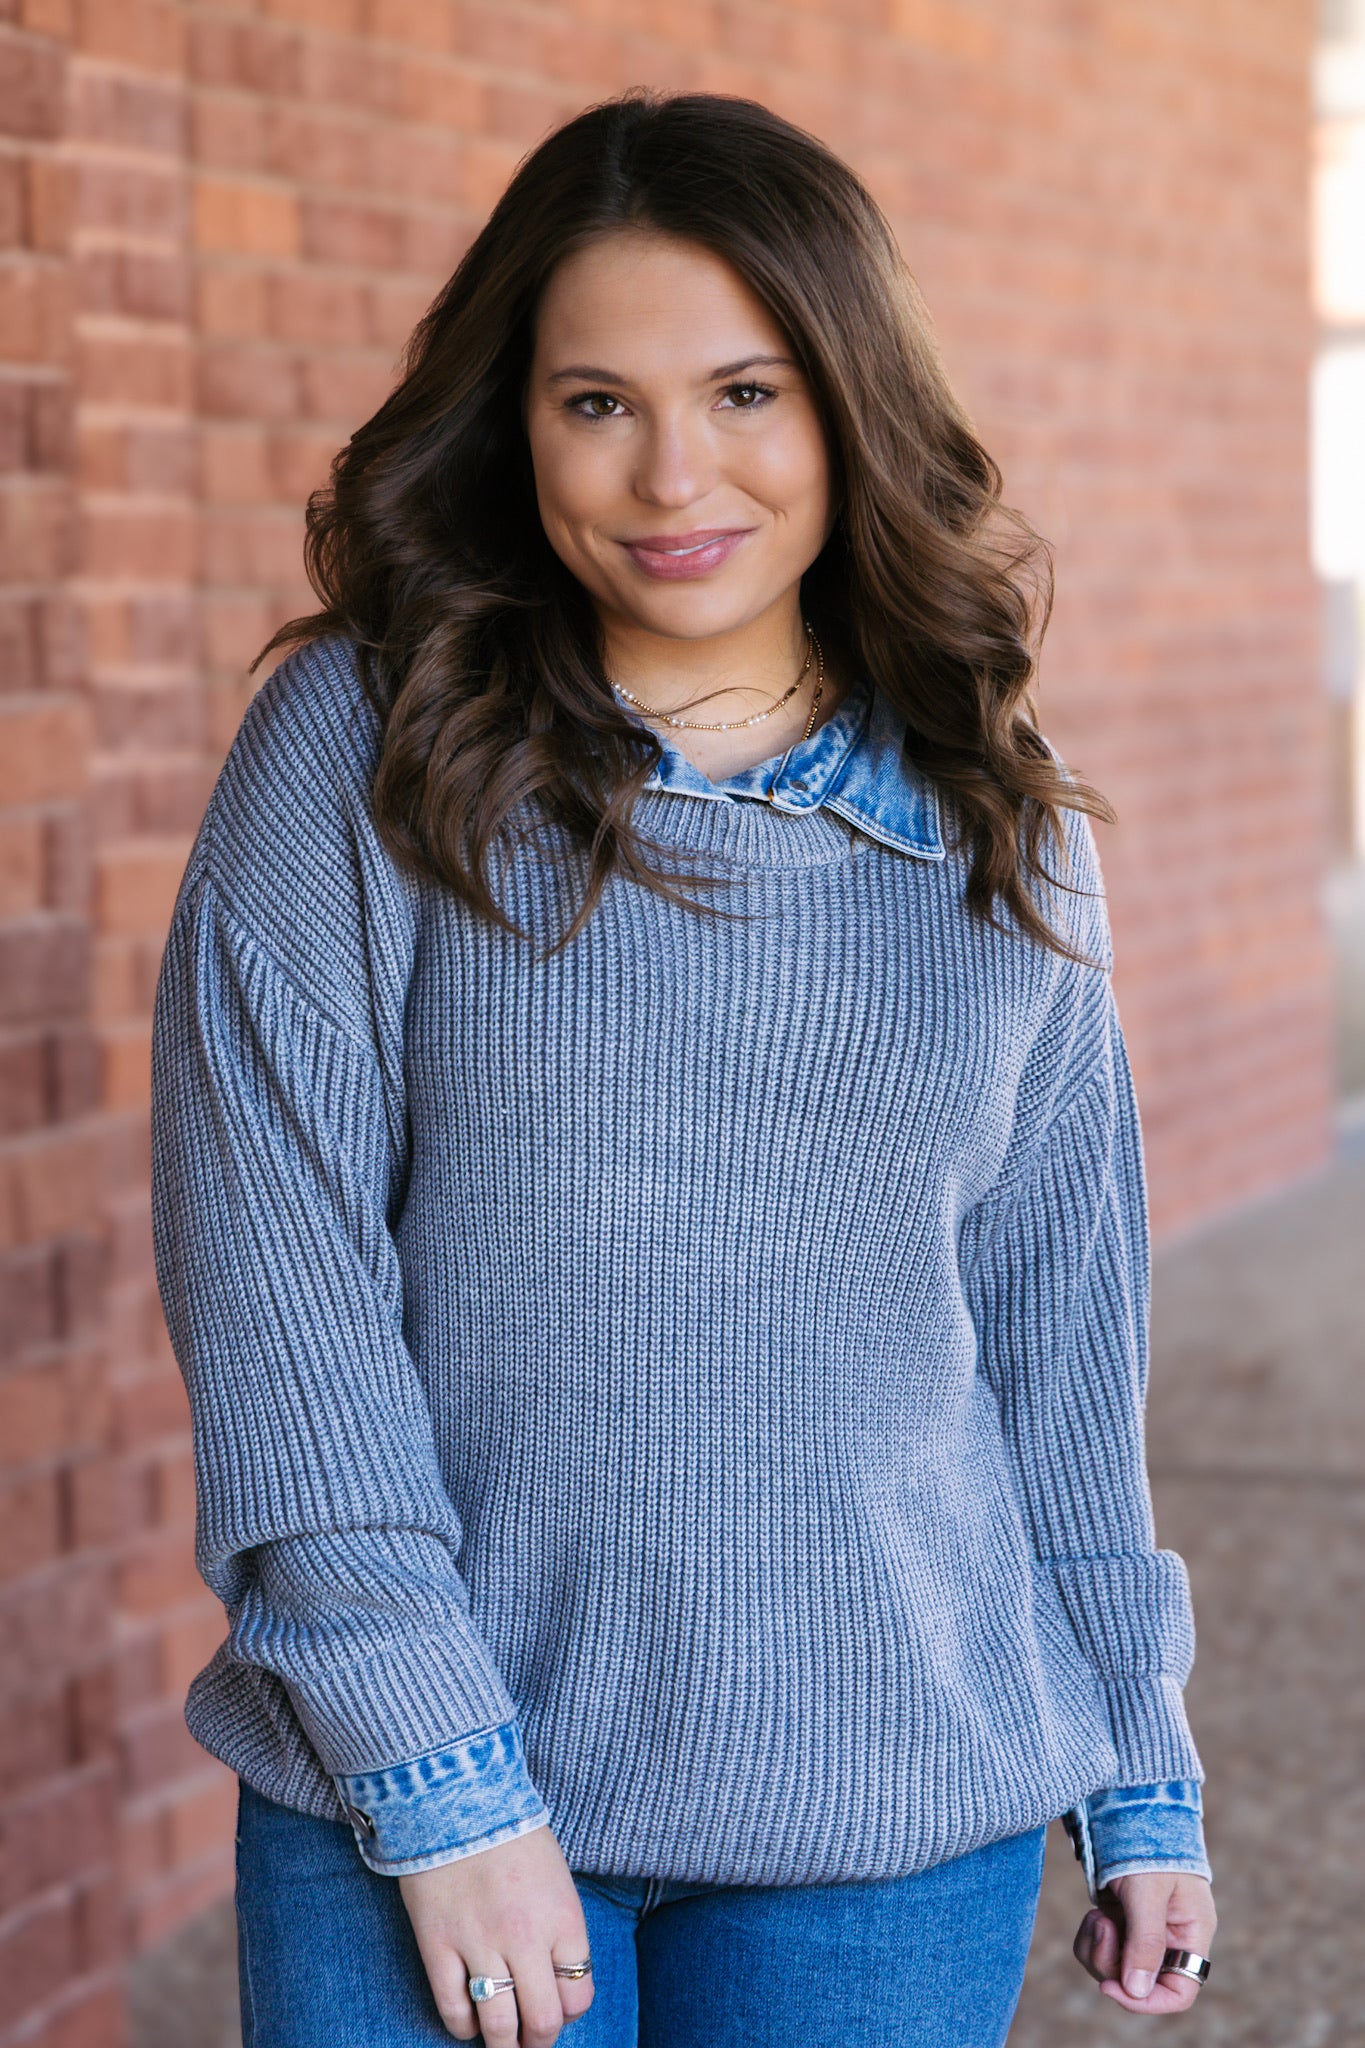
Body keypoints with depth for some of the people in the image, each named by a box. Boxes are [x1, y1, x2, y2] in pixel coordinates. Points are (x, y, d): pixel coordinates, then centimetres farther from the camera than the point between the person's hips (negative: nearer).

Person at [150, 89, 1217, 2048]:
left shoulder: (1005, 830, 6)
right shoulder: (361, 748, -4)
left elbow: (1058, 1319, 11)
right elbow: (272, 1278, -8)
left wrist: (1144, 1776, 10)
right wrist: (433, 1776, -13)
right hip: (421, 1807, -2)